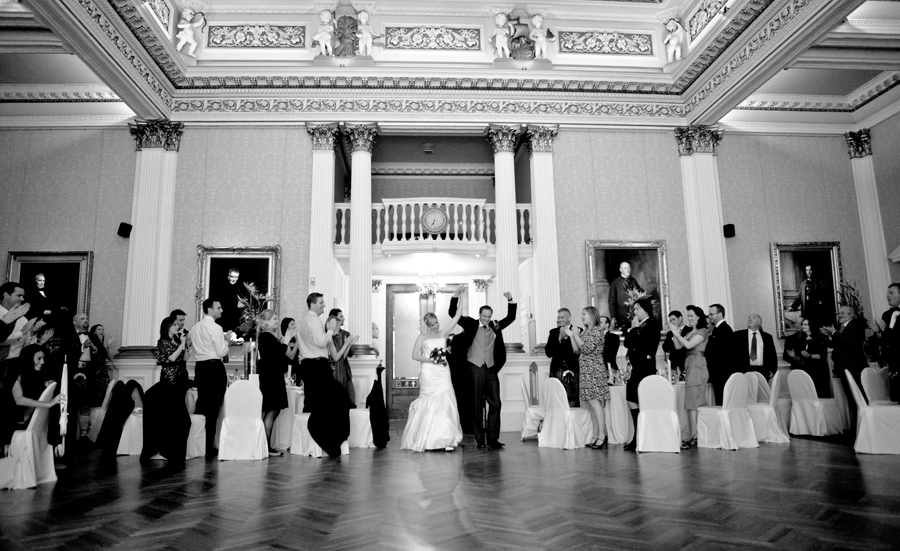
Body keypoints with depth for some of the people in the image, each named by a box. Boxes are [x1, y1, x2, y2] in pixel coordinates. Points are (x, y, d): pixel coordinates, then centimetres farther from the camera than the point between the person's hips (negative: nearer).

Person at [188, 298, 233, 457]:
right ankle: (208, 447, 1)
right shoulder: (215, 327, -12)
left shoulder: (195, 327, 12)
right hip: (214, 368, -8)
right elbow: (222, 352, -13)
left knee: (201, 406, 14)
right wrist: (227, 339, 4)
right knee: (213, 408, -2)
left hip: (200, 367, 8)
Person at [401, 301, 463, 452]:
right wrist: (431, 360, -11)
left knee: (445, 404, -5)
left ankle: (446, 439, -3)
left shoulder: (443, 333, 10)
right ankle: (429, 440, 5)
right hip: (428, 374, -2)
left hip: (443, 373, 3)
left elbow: (457, 317, 6)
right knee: (430, 405, -2)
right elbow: (415, 355, -2)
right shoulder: (423, 336, 3)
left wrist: (458, 298, 1)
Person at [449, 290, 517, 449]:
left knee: (495, 403, -1)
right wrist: (455, 297, -9)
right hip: (475, 368, -3)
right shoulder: (471, 325, 4)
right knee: (477, 405, 4)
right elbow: (453, 314, 1)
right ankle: (480, 439, 11)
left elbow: (511, 317, 14)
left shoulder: (495, 327, 11)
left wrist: (511, 301, 3)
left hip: (491, 369, 3)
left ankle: (492, 439, 6)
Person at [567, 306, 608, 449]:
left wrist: (576, 335, -8)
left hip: (594, 371, -8)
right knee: (591, 404, 7)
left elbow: (587, 349, -15)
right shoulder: (585, 332, 17)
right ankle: (596, 436, 9)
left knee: (594, 402, -12)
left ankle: (602, 436, -11)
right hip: (585, 372, 8)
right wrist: (571, 336, 6)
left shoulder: (597, 330, -6)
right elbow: (576, 350, 14)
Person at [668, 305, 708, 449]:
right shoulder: (690, 333, 18)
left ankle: (694, 438, -10)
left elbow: (689, 345, -18)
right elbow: (678, 346, 11)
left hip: (697, 368, -8)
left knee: (692, 404, -10)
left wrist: (676, 333, -13)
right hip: (690, 369, 8)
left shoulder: (702, 331, -6)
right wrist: (676, 333, 0)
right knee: (697, 404, 9)